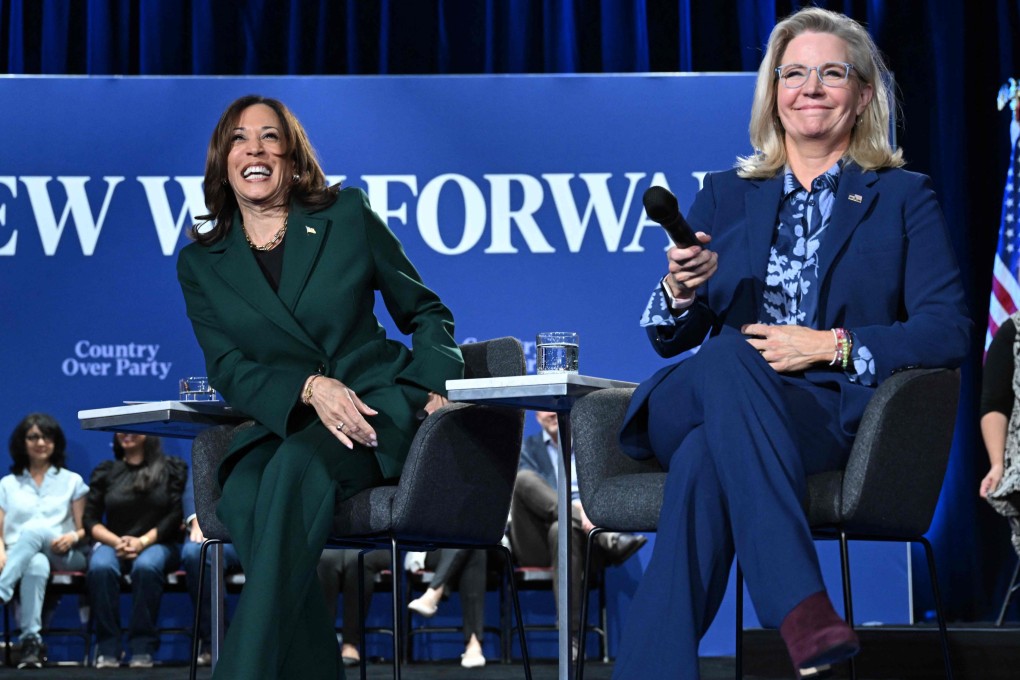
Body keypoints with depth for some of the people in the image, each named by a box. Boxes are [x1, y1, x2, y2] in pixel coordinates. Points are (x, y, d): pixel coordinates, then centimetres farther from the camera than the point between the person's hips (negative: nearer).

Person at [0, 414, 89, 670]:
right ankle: (31, 640, -51)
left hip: (63, 556, 0)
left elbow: (84, 528, 12)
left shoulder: (72, 481, 19)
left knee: (34, 529, -37)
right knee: (37, 565, -41)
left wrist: (73, 537, -13)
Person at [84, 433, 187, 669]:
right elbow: (90, 519, 8)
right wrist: (117, 542, -12)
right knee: (100, 566, -36)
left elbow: (176, 514, 0)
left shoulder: (173, 468, 11)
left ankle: (142, 648, -33)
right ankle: (107, 648, -31)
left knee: (146, 566, -39)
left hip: (158, 544, -2)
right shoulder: (105, 471, 16)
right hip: (112, 543, 2)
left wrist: (143, 541, -15)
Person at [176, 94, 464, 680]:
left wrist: (436, 387, -6)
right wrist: (310, 389, -17)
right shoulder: (200, 263, 10)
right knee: (242, 496, -33)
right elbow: (228, 368, 2)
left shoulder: (349, 215, 6)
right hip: (281, 427, 2)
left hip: (378, 408, -2)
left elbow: (427, 312, 13)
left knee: (295, 470, -35)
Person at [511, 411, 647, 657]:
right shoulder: (527, 448, 20)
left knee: (561, 529, -40)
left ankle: (571, 637, -46)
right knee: (524, 478, -29)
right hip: (538, 542, 0)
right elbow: (532, 489, 1)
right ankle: (606, 536, -42)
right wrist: (574, 507, -18)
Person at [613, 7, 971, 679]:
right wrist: (682, 289, -10)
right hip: (693, 408, 2)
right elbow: (670, 340, 15)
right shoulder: (726, 195, 22)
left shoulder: (904, 197, 14)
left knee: (706, 461, -37)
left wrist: (832, 345, -12)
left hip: (831, 416, -2)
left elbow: (950, 331, 1)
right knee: (725, 357, -38)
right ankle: (802, 607, -50)